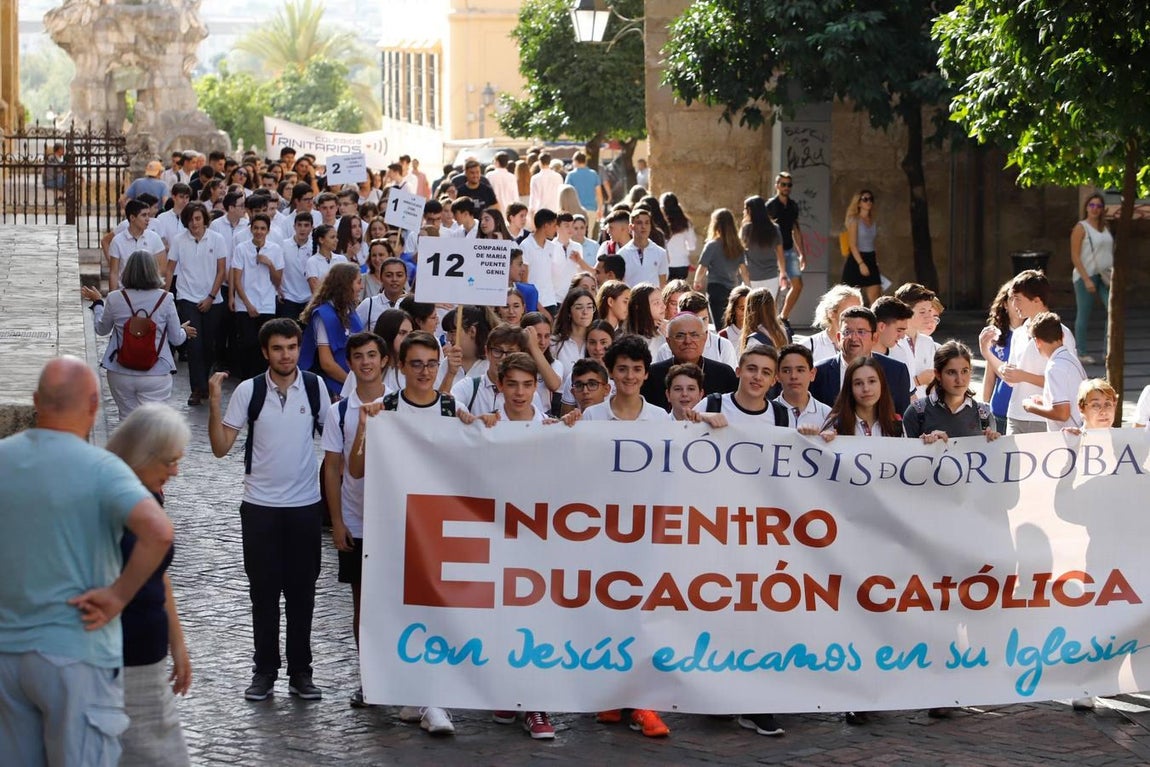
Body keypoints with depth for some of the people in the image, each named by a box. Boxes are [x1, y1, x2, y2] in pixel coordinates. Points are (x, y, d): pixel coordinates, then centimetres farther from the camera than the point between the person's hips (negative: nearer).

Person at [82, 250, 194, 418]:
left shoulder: (115, 299, -6)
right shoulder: (165, 299, -9)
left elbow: (102, 330, 12)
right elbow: (176, 339, 1)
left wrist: (97, 302, 28)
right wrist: (184, 331, 25)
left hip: (120, 374, 2)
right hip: (156, 375, -2)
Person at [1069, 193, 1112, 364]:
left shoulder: (1104, 228, 14)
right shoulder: (1080, 228, -6)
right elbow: (1075, 256, -11)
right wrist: (1086, 279, -17)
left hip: (1104, 276, 6)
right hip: (1085, 276, -6)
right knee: (1084, 314, -1)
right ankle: (1082, 353, 7)